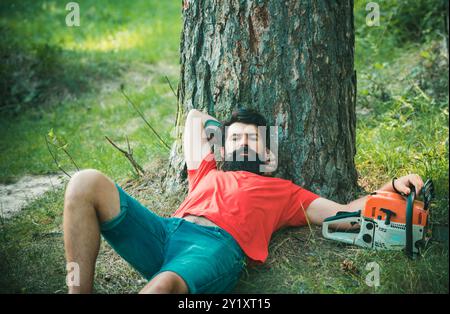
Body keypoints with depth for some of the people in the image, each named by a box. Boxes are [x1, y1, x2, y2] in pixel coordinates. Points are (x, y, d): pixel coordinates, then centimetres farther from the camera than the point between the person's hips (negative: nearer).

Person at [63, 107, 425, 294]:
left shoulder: (282, 190, 31)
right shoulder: (207, 173, 39)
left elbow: (346, 214, 26)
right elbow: (195, 117, 56)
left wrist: (393, 187, 16)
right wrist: (228, 129, 53)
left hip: (219, 244, -4)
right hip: (166, 230, 4)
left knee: (163, 285, -43)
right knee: (88, 183, -20)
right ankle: (80, 290, -21)